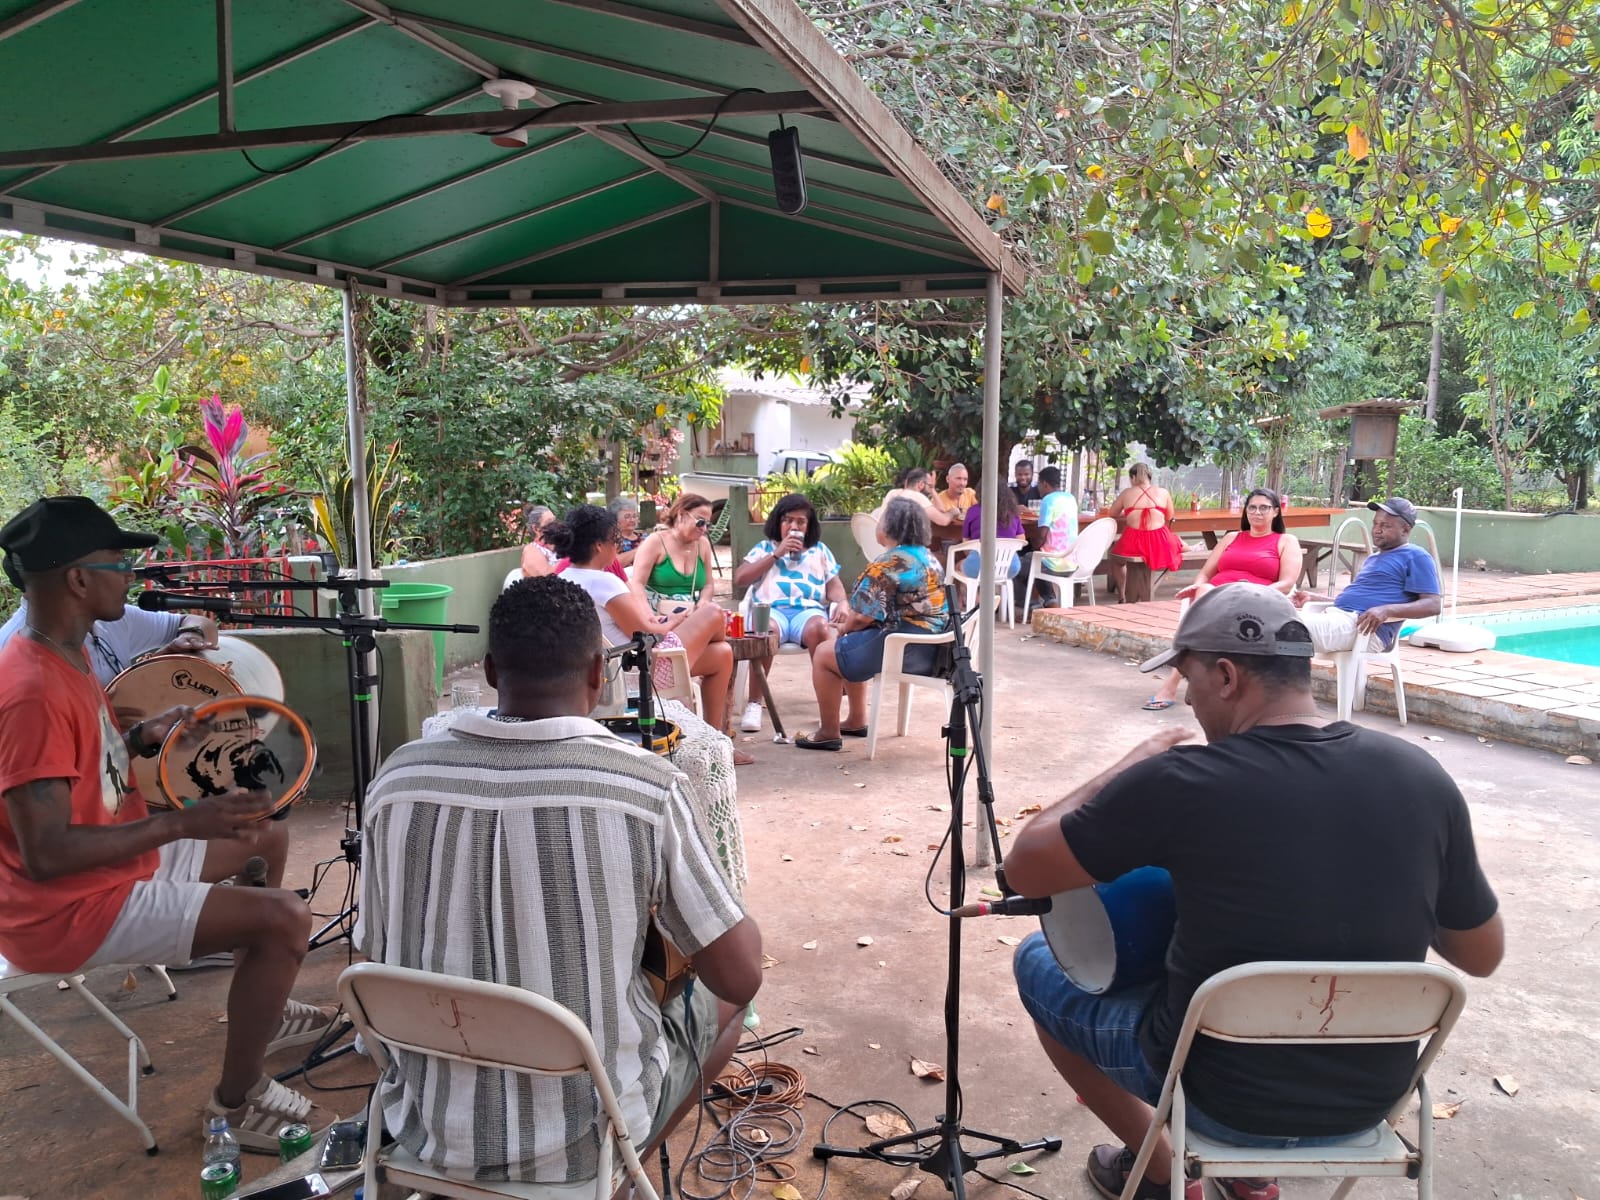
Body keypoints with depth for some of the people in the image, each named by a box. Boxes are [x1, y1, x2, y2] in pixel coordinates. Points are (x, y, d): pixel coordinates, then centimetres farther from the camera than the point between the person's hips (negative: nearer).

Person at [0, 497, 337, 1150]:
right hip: (66, 911, -10)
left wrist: (140, 738, 1)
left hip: (119, 861, 10)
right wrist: (183, 821, -29)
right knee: (284, 919, -21)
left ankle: (257, 1009, 31)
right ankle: (237, 1102, -1)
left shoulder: (63, 655, 4)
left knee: (268, 833, 19)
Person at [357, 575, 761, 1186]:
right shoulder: (649, 787, -22)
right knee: (723, 998, 25)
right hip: (583, 1134, -3)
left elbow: (378, 958, 2)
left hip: (429, 1127, 4)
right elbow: (741, 975, -14)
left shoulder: (399, 779, -11)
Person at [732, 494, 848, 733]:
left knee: (819, 628, -38)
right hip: (771, 608, -1)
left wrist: (842, 603, -7)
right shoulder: (764, 547, 24)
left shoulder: (820, 550, 27)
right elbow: (739, 579, 10)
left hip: (809, 609, 1)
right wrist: (776, 554, 6)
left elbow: (834, 584, 17)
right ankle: (753, 703, -29)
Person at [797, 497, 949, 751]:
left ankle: (829, 733, 9)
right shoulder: (928, 557, 12)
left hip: (904, 649, -10)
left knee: (824, 654, 3)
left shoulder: (887, 564, -18)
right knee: (851, 647, 28)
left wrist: (843, 630, 3)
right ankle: (857, 721, 31)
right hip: (932, 647, 10)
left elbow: (862, 617, -20)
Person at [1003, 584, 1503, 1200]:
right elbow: (1483, 957, 0)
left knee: (1036, 962, 19)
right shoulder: (1422, 776, -12)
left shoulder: (1178, 783, -26)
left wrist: (1129, 770, -4)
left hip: (1222, 1097, -4)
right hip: (1371, 1099, 5)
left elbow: (1024, 869, -14)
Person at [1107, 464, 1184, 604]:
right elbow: (1169, 518, 18)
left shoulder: (1126, 493, 4)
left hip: (1133, 543, 0)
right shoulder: (1163, 492, 6)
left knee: (1116, 557, 32)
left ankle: (1123, 597, 32)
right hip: (1160, 545, 0)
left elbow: (1112, 514, 16)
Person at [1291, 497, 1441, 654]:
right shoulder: (1373, 557, 31)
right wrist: (1313, 598, 22)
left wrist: (1387, 610, -22)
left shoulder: (1416, 557, 4)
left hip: (1365, 628, -9)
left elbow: (1432, 605, -6)